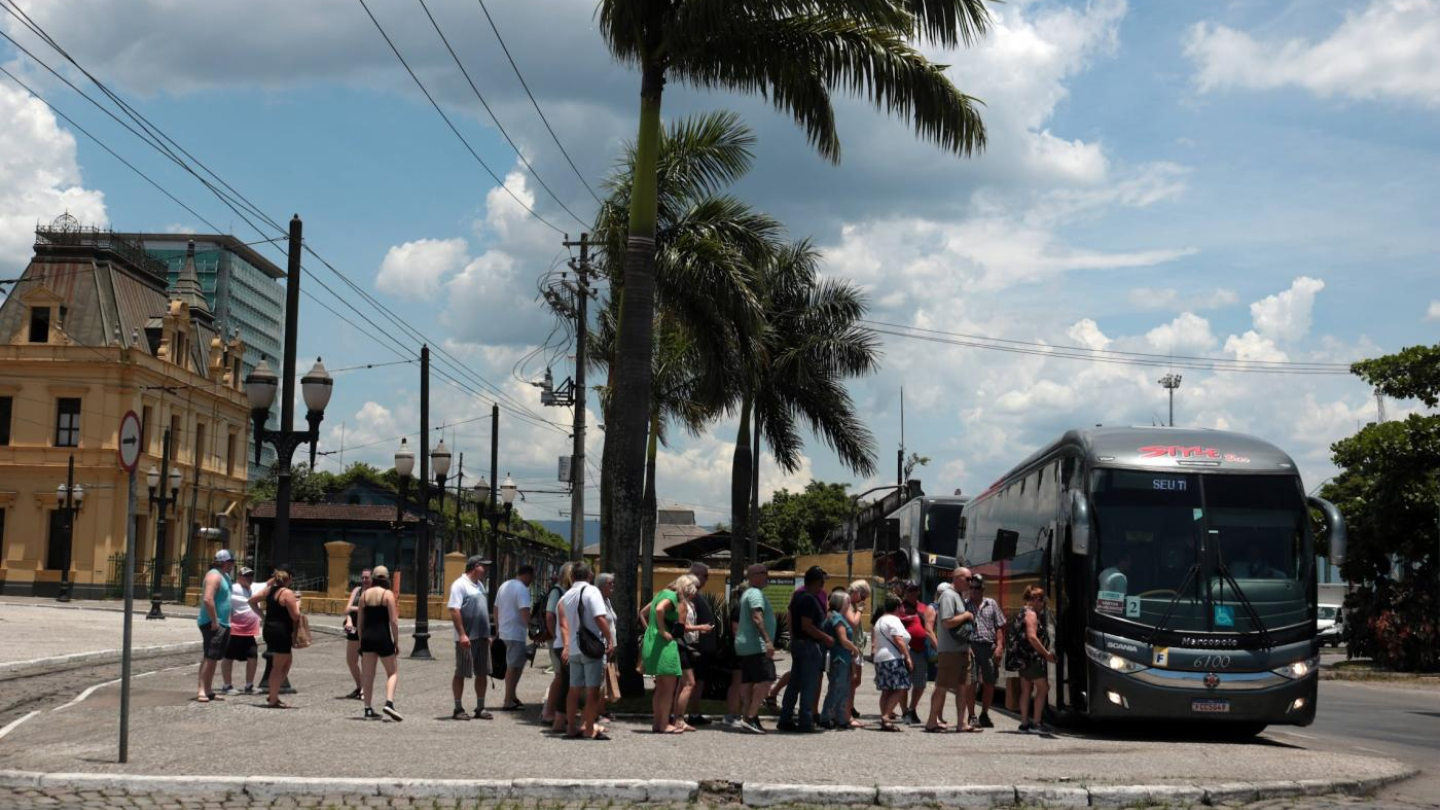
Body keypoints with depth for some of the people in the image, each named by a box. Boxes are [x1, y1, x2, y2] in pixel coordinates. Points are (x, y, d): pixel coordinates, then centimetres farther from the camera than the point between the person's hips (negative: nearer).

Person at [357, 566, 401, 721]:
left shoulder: (364, 594, 8)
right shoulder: (388, 594, -6)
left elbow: (360, 621, 10)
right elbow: (393, 621, -10)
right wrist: (396, 642, -3)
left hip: (367, 637, 4)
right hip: (383, 637, -4)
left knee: (368, 674, 10)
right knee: (393, 671, 7)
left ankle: (368, 709, 11)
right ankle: (389, 703, -12)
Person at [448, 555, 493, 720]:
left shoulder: (479, 584, 16)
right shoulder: (460, 584, -11)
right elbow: (454, 610, -18)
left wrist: (487, 634, 20)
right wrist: (462, 634, -23)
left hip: (481, 637, 8)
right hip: (467, 638, -8)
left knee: (482, 673, 9)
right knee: (461, 673, 0)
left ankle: (480, 708, 17)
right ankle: (458, 709, 6)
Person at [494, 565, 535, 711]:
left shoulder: (504, 586, 15)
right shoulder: (522, 589, -14)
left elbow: (496, 609, 21)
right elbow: (525, 612, -24)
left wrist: (499, 627, 26)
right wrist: (532, 629, -21)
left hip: (504, 631, 9)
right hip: (516, 633, -9)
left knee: (516, 664, 18)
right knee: (513, 666, -4)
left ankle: (511, 696, 18)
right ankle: (508, 702, -2)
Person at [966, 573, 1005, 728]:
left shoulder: (991, 604, 14)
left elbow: (999, 627, 12)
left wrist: (999, 646, 0)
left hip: (989, 646, 3)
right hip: (971, 645, -3)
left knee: (989, 683, 6)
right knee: (971, 683, -7)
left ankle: (984, 715, 20)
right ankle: (972, 716, 0)